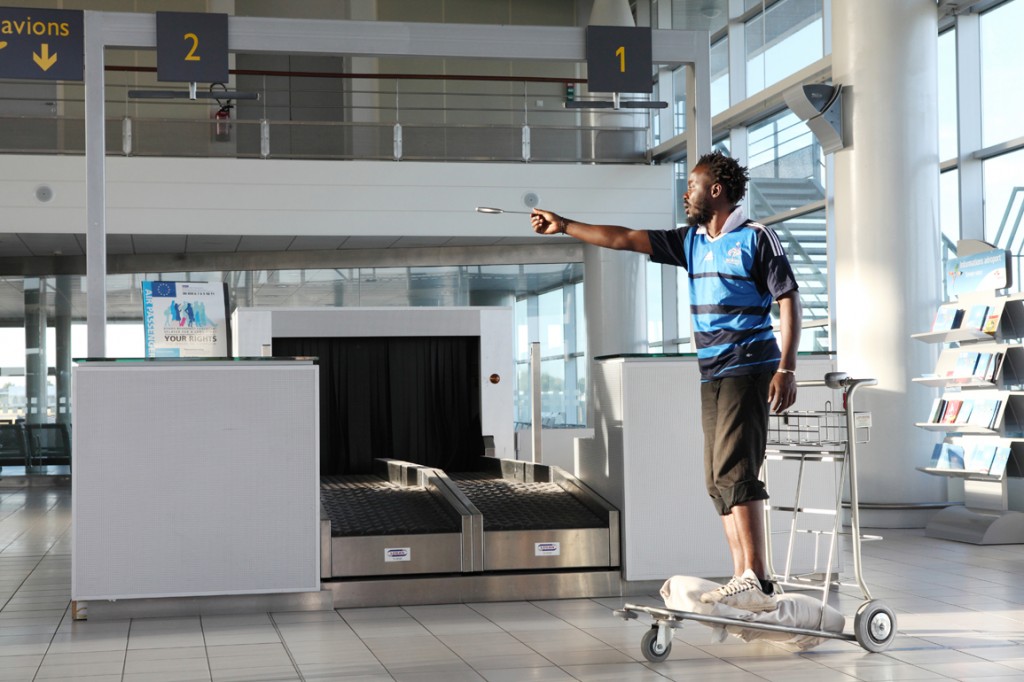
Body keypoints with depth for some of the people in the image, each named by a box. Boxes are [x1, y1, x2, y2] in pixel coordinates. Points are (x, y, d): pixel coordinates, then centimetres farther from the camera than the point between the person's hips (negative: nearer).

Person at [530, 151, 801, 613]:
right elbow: (625, 239, 18)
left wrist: (786, 368, -15)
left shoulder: (756, 238, -4)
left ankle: (757, 583, -19)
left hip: (749, 370, -8)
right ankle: (742, 581, 5)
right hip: (712, 375, 8)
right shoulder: (690, 241, 16)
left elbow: (789, 302, -7)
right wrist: (564, 226, 16)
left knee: (734, 471, -17)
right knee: (719, 480, 4)